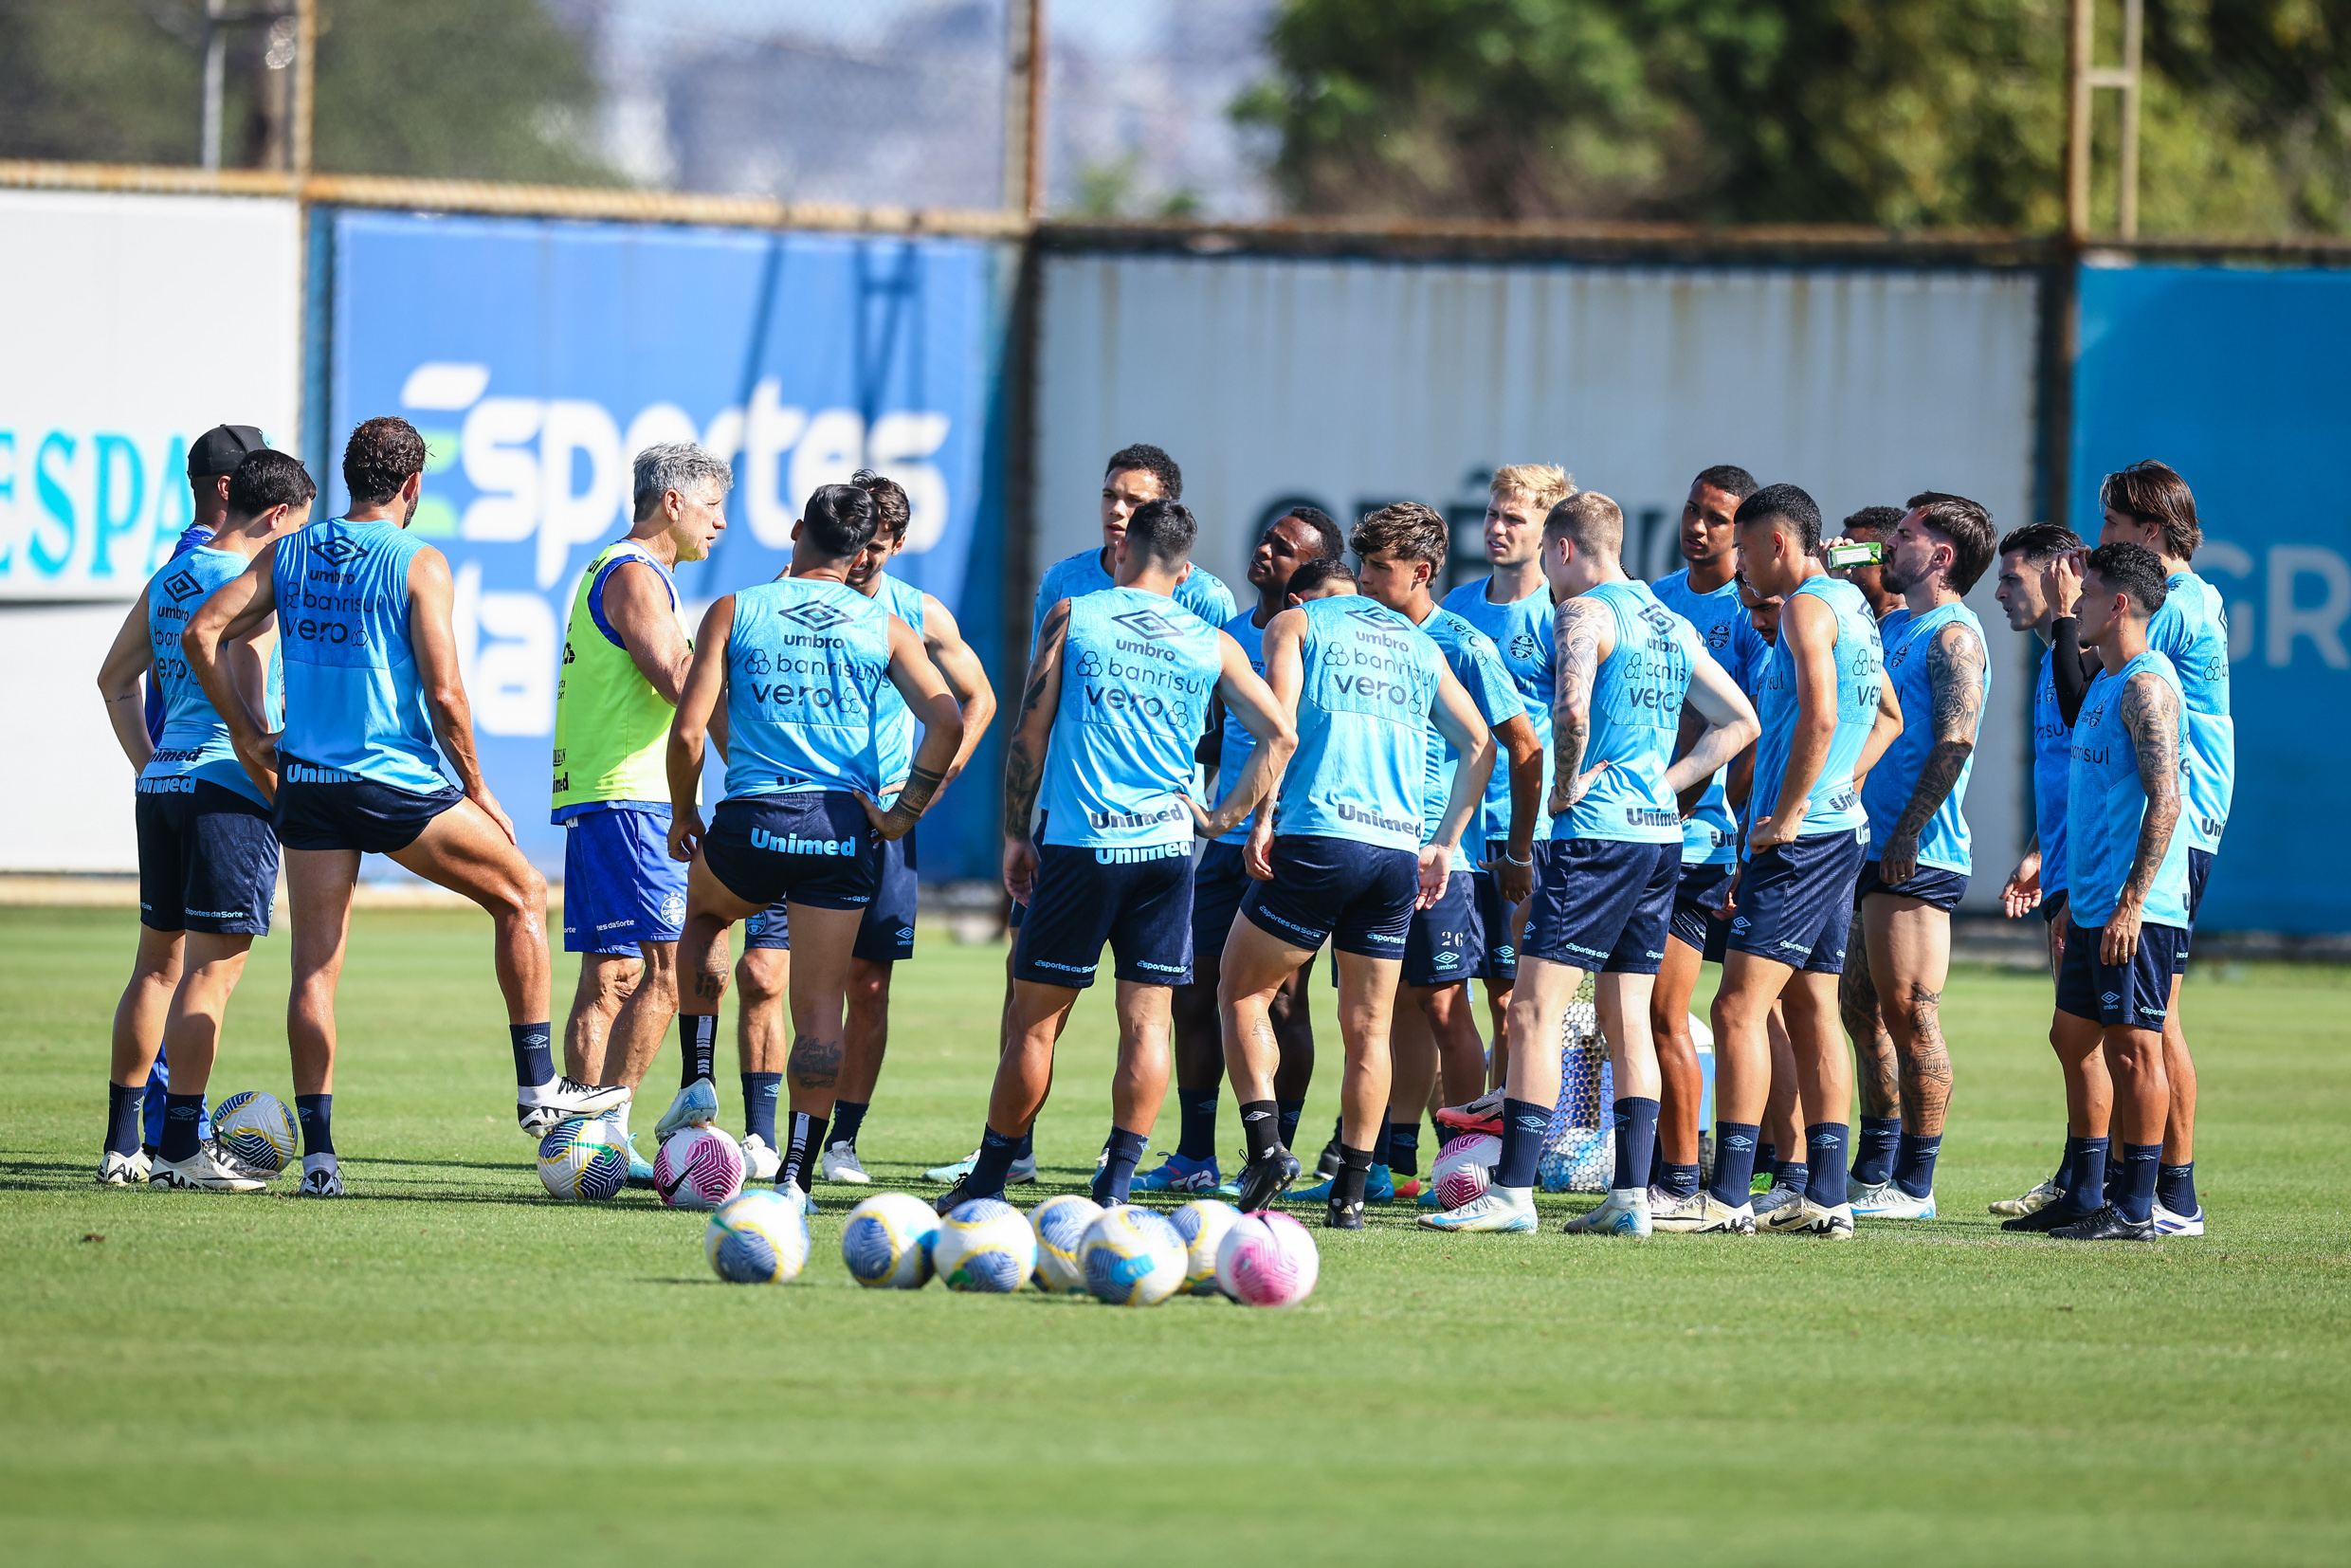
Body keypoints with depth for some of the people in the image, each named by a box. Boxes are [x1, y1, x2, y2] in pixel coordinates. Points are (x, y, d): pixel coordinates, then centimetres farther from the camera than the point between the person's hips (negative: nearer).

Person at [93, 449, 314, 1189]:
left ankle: (122, 1143, 17)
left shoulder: (168, 578, 15)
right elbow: (245, 683, -22)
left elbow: (115, 678, 23)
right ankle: (181, 1149, -9)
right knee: (213, 967, -7)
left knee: (158, 961, 14)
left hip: (162, 782, 8)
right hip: (228, 787, -8)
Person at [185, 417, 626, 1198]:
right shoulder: (418, 564, -6)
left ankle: (317, 1150, 0)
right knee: (522, 895, 13)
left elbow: (200, 634, 2)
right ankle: (538, 1088, 11)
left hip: (306, 783, 4)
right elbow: (444, 693, -13)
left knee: (315, 966, 6)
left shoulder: (288, 553, 8)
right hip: (399, 782, -4)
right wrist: (477, 790, -1)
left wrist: (247, 735, 10)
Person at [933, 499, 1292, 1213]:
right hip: (1166, 846, 2)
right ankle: (1116, 1185, -2)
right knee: (1146, 1019, 3)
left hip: (1077, 842, -2)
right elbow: (1280, 736, 5)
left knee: (1034, 1019, 4)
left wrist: (1015, 834, 8)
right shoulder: (1213, 645, 9)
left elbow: (1029, 732, 1)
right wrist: (1222, 817, 11)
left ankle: (987, 1182, 9)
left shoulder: (1073, 615, 3)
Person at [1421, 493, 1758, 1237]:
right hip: (1659, 835, 8)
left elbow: (1573, 709, -27)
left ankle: (1512, 1191, -12)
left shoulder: (1584, 612, -9)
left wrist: (1566, 785, -12)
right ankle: (1630, 1196, 7)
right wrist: (1667, 783, 13)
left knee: (1534, 1011, -7)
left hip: (1595, 838, -8)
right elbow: (1740, 721, 20)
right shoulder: (1670, 625, 16)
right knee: (1627, 1019, 10)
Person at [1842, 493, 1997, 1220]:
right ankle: (1873, 1174, 21)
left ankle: (1914, 1185, -4)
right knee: (1863, 1011, 13)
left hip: (1916, 856, -10)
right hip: (1870, 850, 10)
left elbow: (1954, 743, -18)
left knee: (1909, 1017, -7)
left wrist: (1907, 832, -21)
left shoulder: (1952, 636, -10)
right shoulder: (1895, 627, 18)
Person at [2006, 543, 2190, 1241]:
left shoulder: (2147, 685, -14)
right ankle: (2087, 1196, 20)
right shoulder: (2105, 684, 17)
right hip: (2095, 907, 10)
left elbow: (2164, 801, -21)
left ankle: (2136, 1208, -3)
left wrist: (2131, 902, -24)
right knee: (2074, 1037, 13)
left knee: (2133, 1046, -6)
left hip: (2134, 912, -10)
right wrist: (2075, 895, 23)